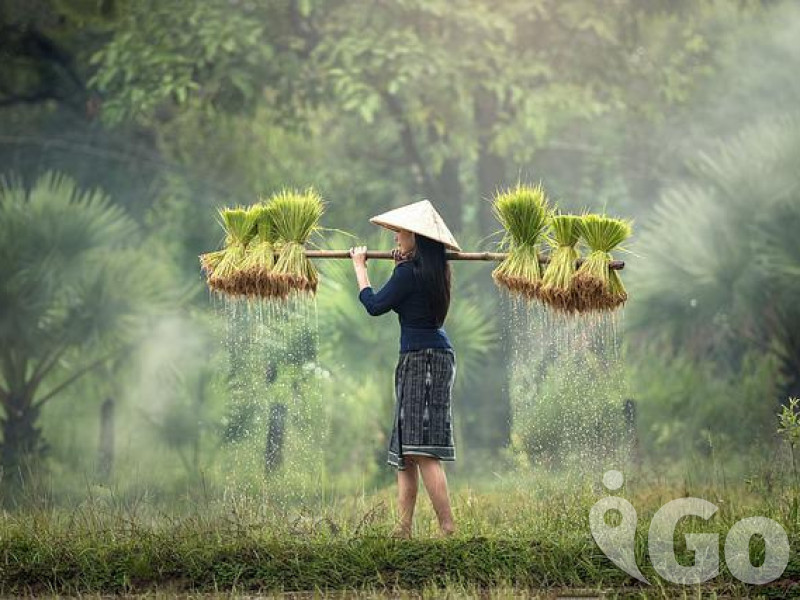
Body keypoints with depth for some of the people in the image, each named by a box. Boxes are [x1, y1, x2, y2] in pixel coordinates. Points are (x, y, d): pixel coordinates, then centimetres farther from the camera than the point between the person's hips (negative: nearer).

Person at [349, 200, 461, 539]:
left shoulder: (408, 273, -14)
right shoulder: (434, 272, 13)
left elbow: (375, 305, -9)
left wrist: (359, 266, 3)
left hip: (422, 358, -10)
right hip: (437, 355, 10)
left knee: (422, 450, -14)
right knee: (406, 452, 12)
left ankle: (448, 527, -20)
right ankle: (404, 527, 11)